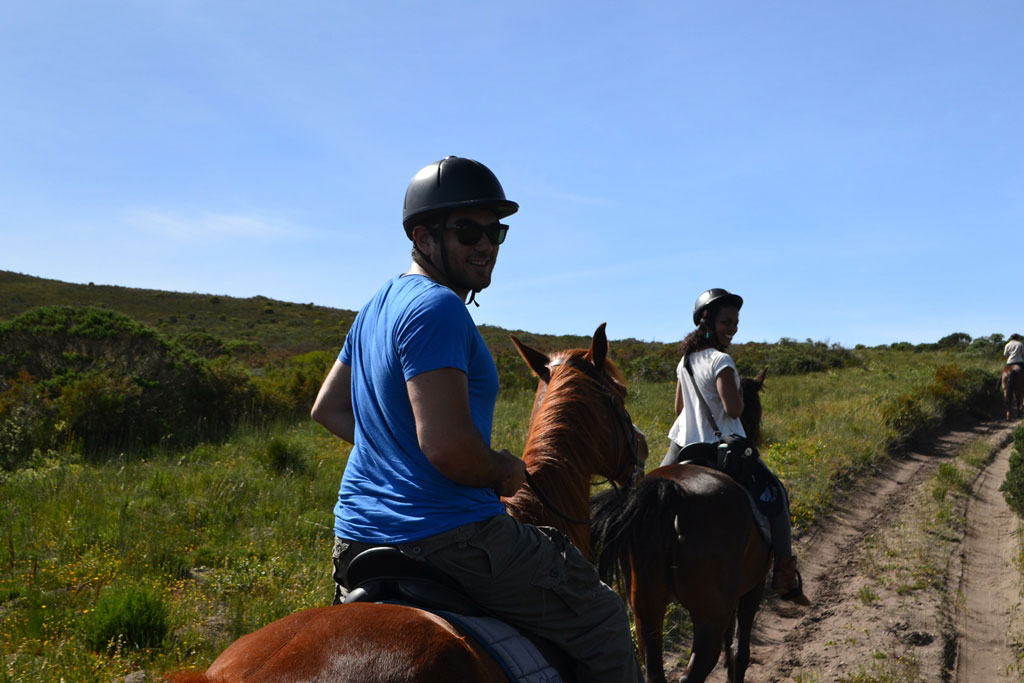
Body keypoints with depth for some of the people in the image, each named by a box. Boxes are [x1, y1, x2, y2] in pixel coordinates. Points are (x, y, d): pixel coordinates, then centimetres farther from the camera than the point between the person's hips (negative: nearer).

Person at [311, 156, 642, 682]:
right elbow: (445, 445, -29)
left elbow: (328, 408, 21)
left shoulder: (378, 306, 12)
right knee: (603, 618, 5)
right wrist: (505, 472, -10)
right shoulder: (437, 307, -19)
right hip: (446, 536, -9)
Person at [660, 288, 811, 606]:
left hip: (684, 446, 6)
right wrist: (739, 388, -6)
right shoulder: (722, 361, -18)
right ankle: (785, 574, 10)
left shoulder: (685, 360, 6)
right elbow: (733, 409, -25)